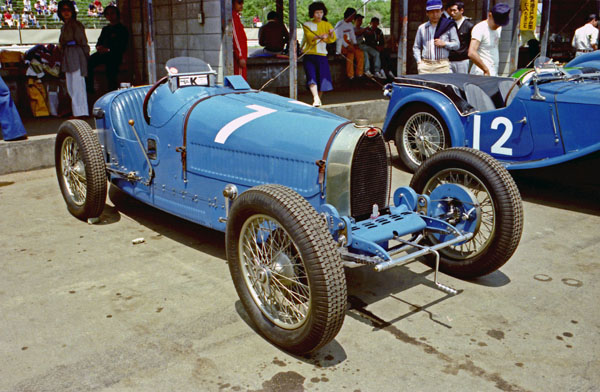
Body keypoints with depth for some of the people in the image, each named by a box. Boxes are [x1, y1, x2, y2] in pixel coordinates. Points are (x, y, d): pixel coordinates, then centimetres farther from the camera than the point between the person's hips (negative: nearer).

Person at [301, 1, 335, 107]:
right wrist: (320, 36, -31)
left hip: (322, 55, 2)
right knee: (311, 76, -18)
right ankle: (316, 99, -30)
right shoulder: (307, 25, 6)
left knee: (323, 78, -2)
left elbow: (332, 40, -1)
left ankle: (318, 98, 15)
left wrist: (331, 34, -24)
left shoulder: (327, 25, 11)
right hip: (309, 55, -2)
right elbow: (310, 37, -12)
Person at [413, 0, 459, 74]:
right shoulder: (422, 28, 15)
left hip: (442, 65, -1)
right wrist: (419, 61, 5)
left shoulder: (449, 26, 9)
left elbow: (456, 44, 10)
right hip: (425, 65, 2)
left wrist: (444, 44, -7)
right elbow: (416, 47, 18)